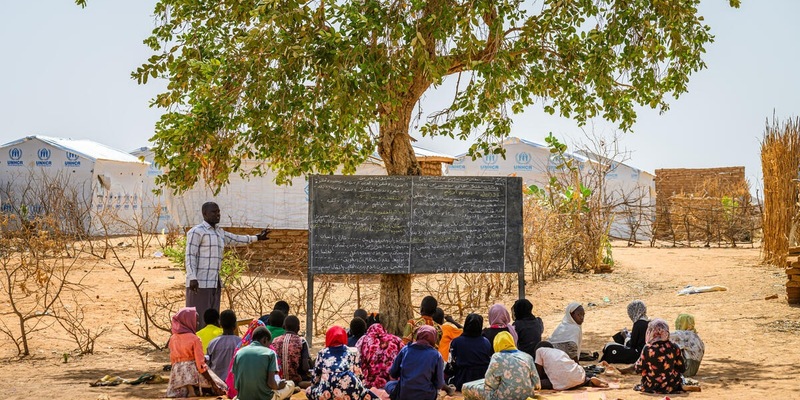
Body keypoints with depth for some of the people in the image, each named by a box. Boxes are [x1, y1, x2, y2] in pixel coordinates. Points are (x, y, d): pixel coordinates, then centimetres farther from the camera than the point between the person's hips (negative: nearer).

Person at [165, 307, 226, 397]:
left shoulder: (172, 339, 7)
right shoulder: (194, 339, -9)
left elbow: (172, 359, 14)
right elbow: (201, 364, -11)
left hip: (176, 374, 6)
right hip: (192, 373, -6)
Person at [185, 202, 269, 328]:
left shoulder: (220, 232, 19)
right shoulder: (197, 231, -5)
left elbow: (235, 239, 36)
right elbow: (190, 256, -12)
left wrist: (256, 237, 44)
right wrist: (192, 278, -22)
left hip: (215, 283, 8)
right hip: (199, 283, -8)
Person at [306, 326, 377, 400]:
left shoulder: (322, 353, 23)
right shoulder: (352, 352, 22)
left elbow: (315, 378, 27)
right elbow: (358, 373, 22)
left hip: (327, 394, 1)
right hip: (351, 392, -1)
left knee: (309, 391, 30)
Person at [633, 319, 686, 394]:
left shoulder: (648, 349, -13)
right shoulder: (674, 348, -7)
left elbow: (638, 369, -3)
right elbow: (682, 369, 4)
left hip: (651, 387, -2)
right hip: (671, 388, 2)